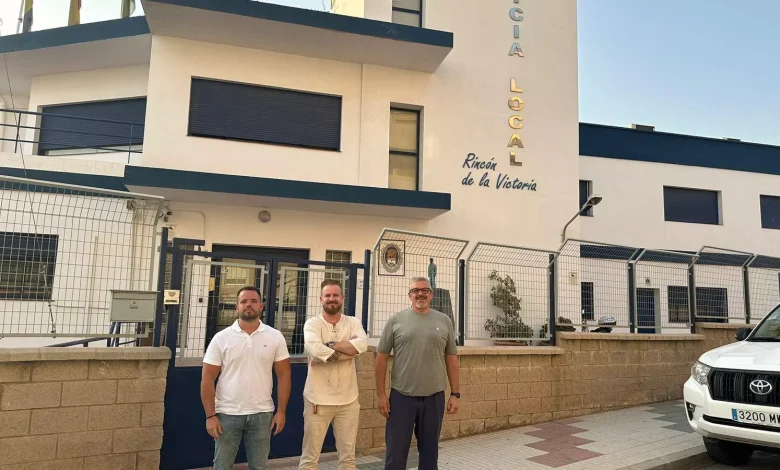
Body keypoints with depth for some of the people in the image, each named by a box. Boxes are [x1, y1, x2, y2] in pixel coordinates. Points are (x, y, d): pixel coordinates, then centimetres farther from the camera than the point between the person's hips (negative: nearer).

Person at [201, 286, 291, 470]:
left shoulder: (275, 337, -1)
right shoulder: (221, 338, -4)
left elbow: (283, 375, 1)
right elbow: (207, 379, -3)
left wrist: (281, 411, -4)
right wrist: (210, 415, -9)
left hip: (261, 414, 1)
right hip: (227, 414, -1)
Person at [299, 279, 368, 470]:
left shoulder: (353, 323, 1)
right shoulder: (312, 323, -7)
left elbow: (362, 344, -19)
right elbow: (315, 349, -28)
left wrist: (329, 346, -20)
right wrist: (346, 349, -17)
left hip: (348, 400, 3)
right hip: (318, 399, -2)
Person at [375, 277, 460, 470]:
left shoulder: (444, 321, 5)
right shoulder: (396, 321, -1)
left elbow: (451, 359, 7)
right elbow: (382, 357, 1)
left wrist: (455, 394, 4)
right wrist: (380, 394, -2)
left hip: (434, 398, 2)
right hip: (401, 397, -1)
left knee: (430, 451, 14)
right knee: (396, 452, 7)